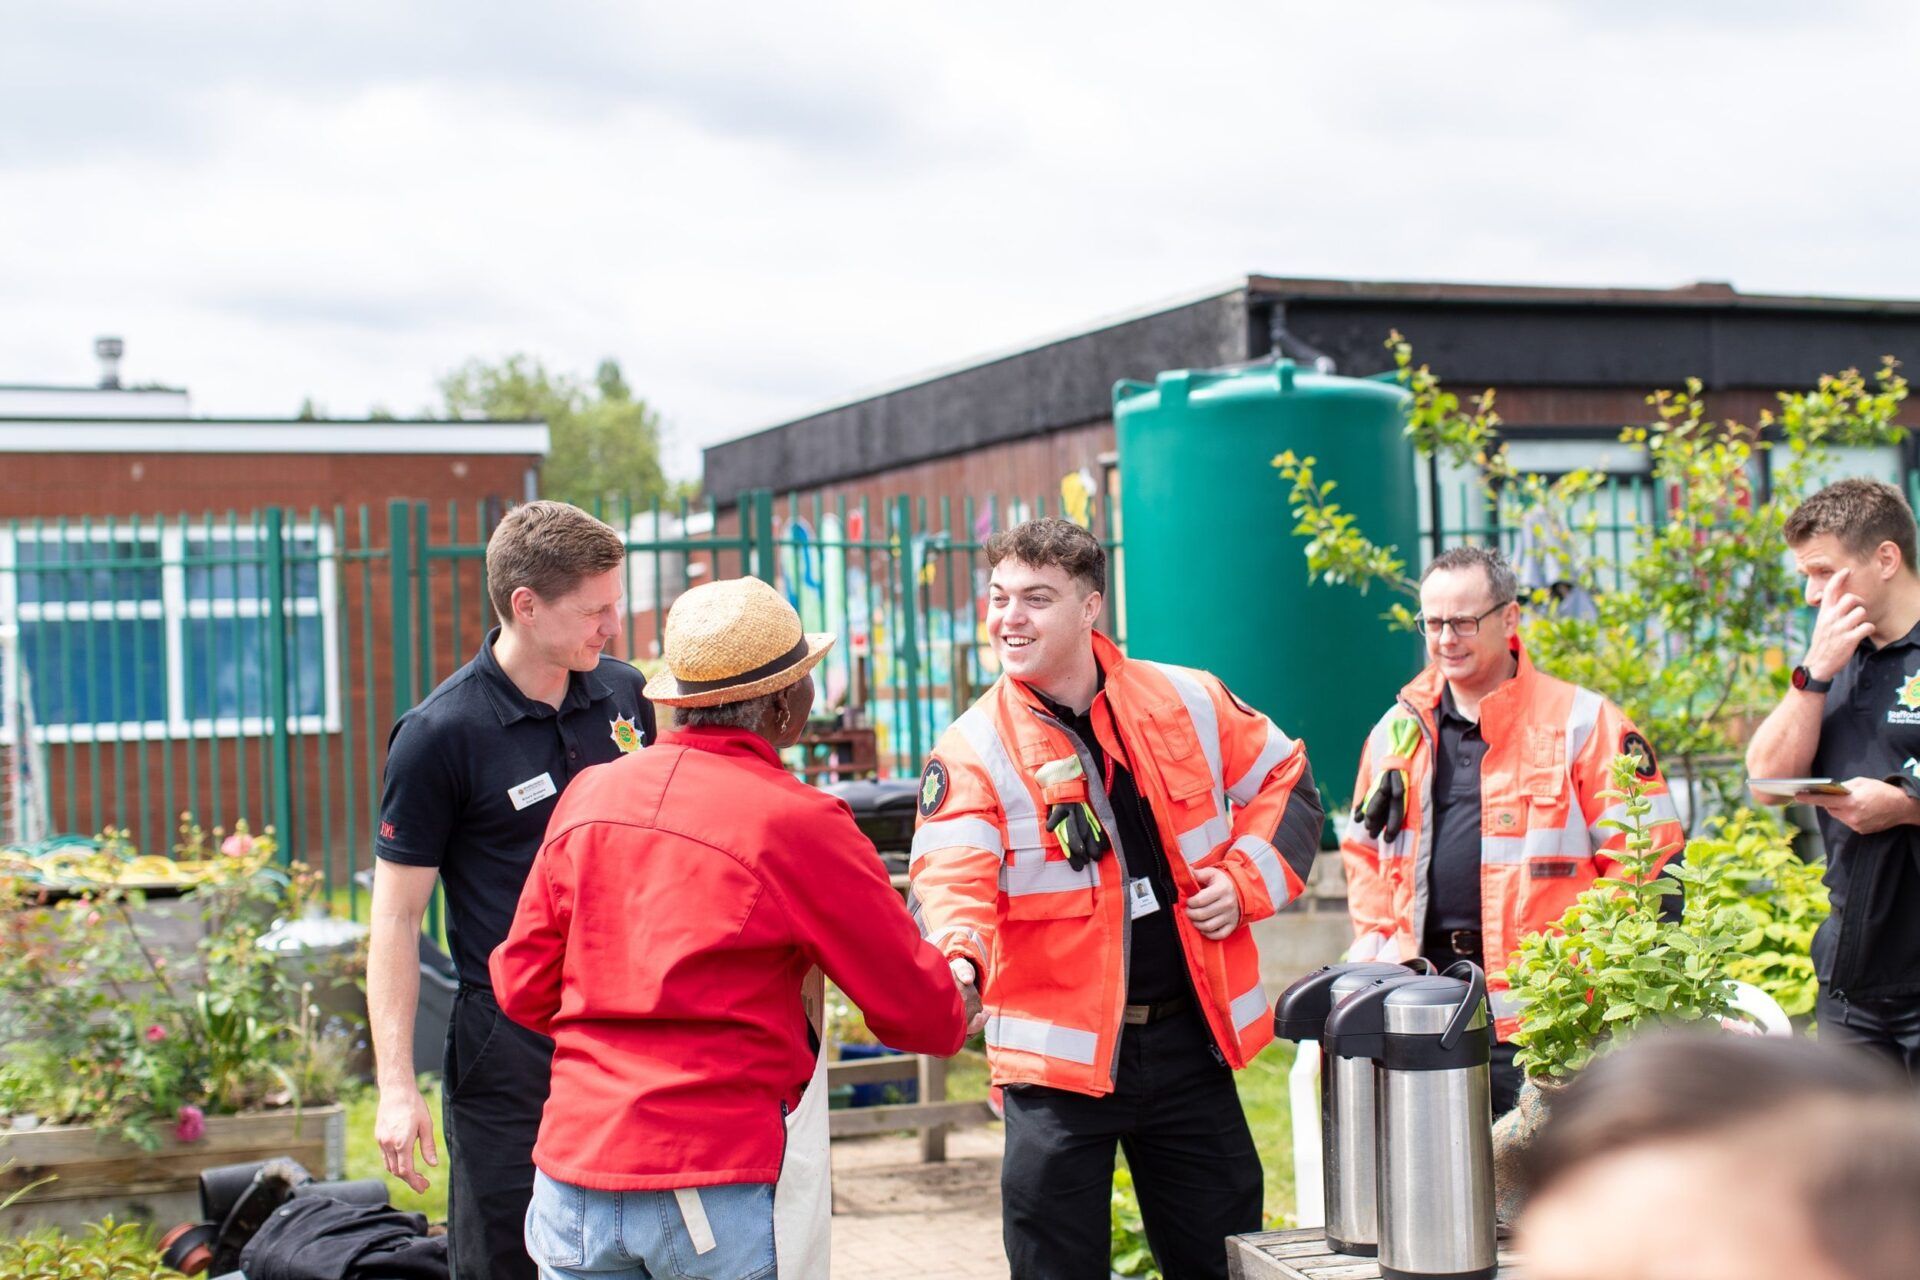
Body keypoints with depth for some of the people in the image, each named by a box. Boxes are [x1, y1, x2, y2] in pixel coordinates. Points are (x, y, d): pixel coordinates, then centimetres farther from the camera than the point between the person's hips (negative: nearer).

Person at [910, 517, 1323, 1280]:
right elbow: (951, 879, -21)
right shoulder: (972, 749, -8)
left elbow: (1285, 783, 14)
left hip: (1190, 1040, 3)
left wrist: (1247, 881, -1)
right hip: (1060, 1052, -3)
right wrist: (958, 962, -41)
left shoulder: (1189, 703, 2)